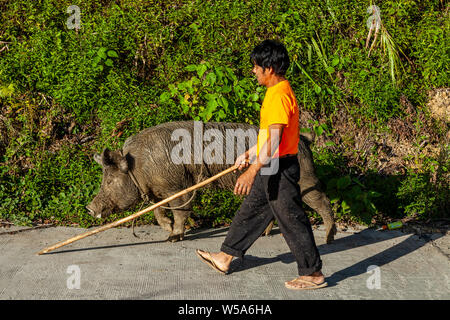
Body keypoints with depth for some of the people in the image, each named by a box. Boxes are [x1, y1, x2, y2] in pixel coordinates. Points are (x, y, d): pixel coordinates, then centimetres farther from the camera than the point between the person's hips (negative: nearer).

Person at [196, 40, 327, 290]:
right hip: (271, 168, 11)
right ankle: (225, 258, 31)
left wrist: (253, 170, -31)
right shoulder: (277, 91, 11)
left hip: (280, 169, -11)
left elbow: (274, 140, -28)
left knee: (292, 221, -2)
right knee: (251, 211, 18)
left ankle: (313, 274, 8)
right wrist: (249, 154, 30)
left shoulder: (280, 96, -21)